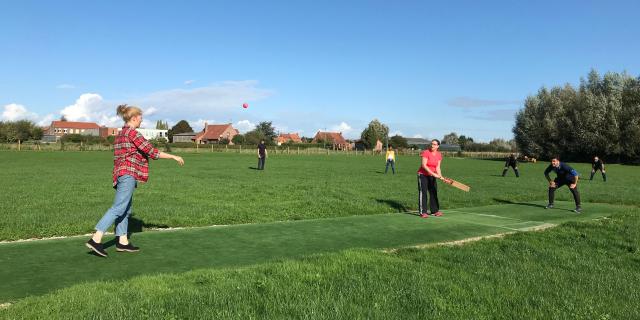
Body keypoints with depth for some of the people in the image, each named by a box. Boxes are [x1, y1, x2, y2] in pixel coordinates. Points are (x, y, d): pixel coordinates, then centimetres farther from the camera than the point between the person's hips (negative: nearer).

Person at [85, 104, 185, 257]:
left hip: (120, 174, 10)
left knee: (127, 209, 12)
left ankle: (123, 242, 14)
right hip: (128, 174, -10)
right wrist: (174, 156, -7)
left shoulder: (120, 134, 19)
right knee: (118, 208, -12)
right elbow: (152, 152, -13)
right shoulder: (132, 133, -9)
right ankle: (96, 239, -16)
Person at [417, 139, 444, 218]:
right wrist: (433, 174, -28)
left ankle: (434, 210, 19)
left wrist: (440, 176, -19)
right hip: (423, 175, -6)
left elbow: (438, 167, -1)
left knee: (434, 193, 9)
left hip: (432, 176, 6)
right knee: (423, 193, -8)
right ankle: (423, 212, -8)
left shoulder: (439, 155, 0)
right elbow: (423, 165, -23)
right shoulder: (426, 152, -16)